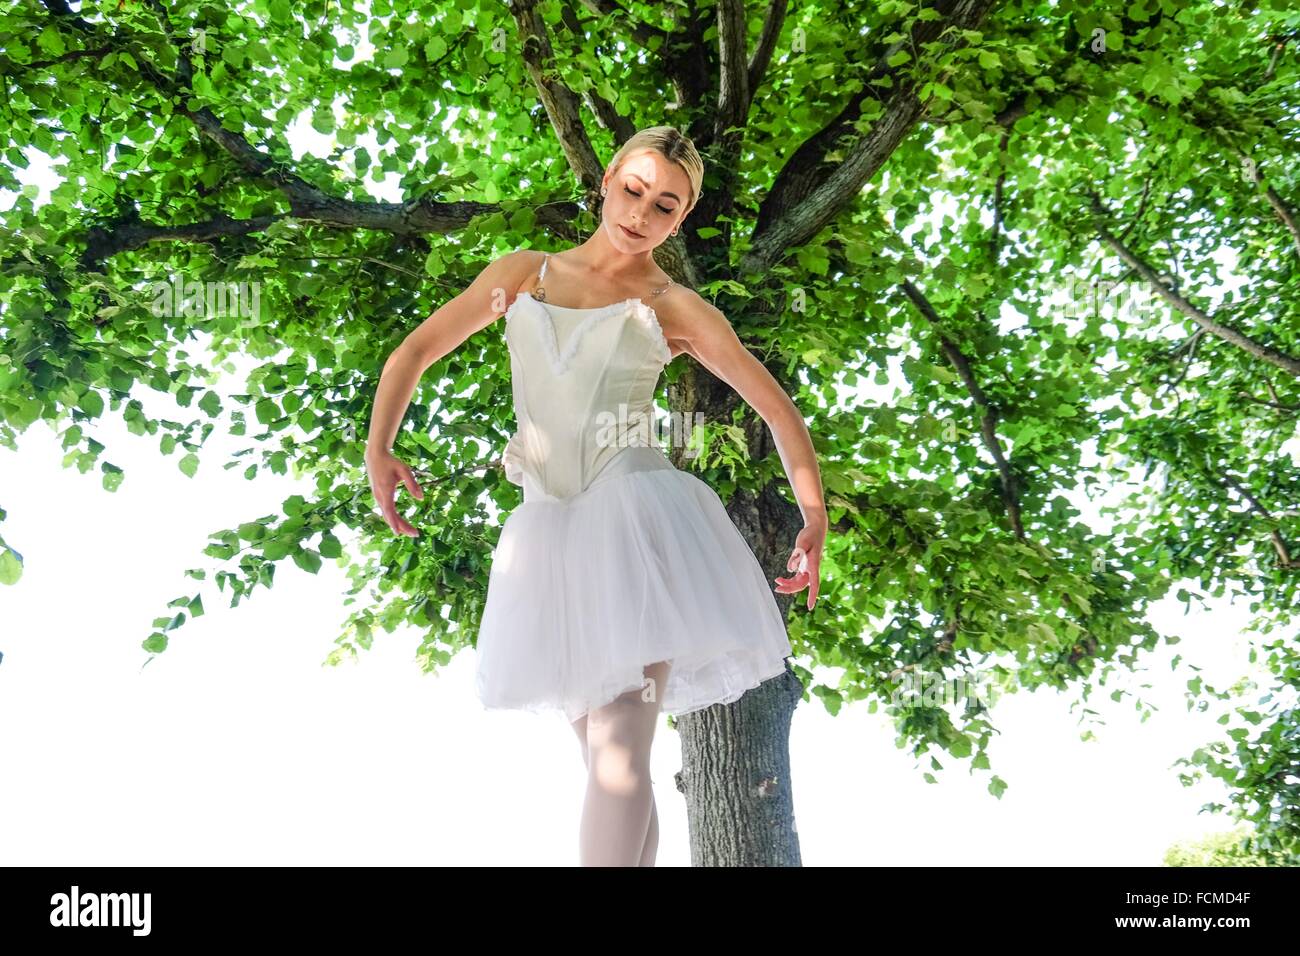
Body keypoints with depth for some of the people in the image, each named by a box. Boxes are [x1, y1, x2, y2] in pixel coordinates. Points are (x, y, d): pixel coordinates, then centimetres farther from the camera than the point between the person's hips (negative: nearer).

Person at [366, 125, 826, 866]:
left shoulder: (676, 309, 7)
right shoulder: (524, 274, 15)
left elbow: (779, 410, 11)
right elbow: (414, 353, 16)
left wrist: (815, 519, 3)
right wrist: (379, 450, 1)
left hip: (636, 518, -4)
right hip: (549, 529, 4)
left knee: (620, 753, -17)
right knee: (608, 763, 7)